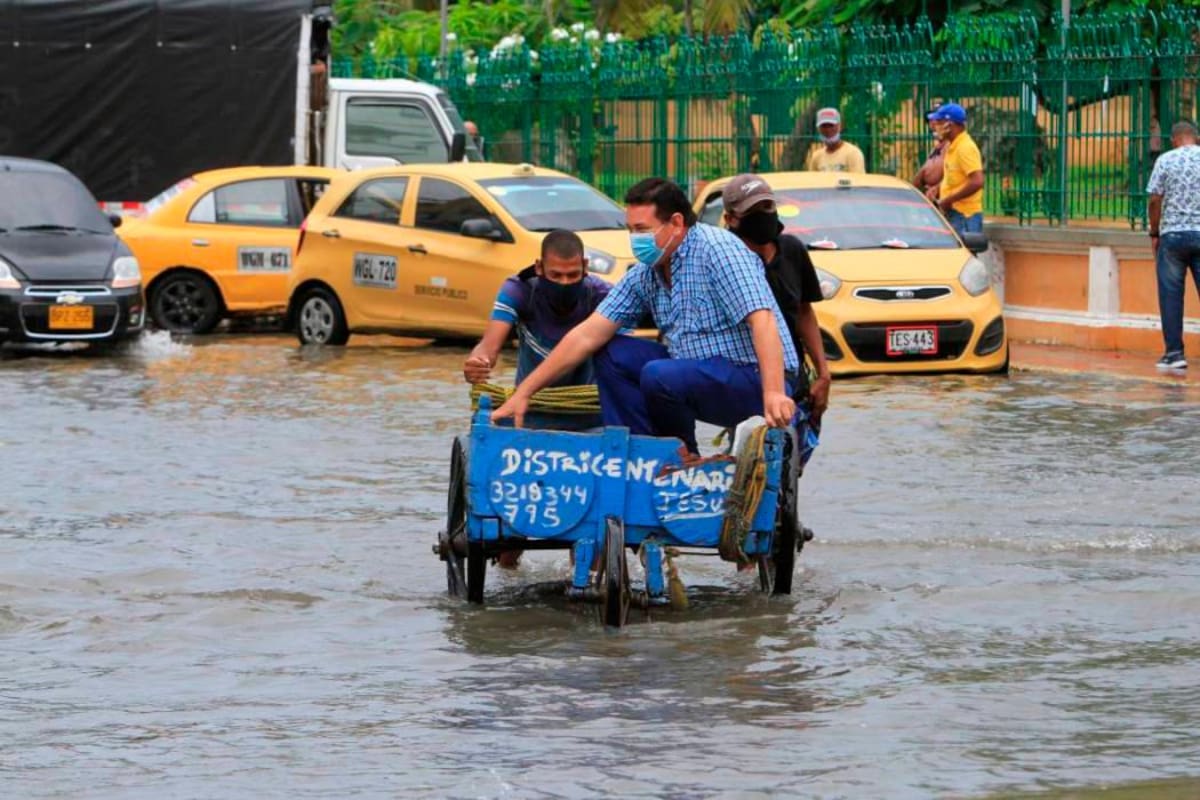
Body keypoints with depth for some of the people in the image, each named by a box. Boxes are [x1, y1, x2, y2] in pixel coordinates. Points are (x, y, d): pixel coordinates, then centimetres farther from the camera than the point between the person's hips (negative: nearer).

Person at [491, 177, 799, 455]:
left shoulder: (716, 249, -17)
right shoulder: (645, 274, 7)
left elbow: (762, 320, -28)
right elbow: (588, 335, 7)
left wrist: (773, 393, -41)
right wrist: (523, 393, 2)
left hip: (754, 378, -8)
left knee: (658, 376, -30)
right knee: (612, 355, 5)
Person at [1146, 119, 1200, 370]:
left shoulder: (1166, 160, -1)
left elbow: (1155, 200, -3)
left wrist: (1154, 233, 8)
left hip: (1173, 234, -1)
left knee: (1171, 294, 4)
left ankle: (1174, 352, 2)